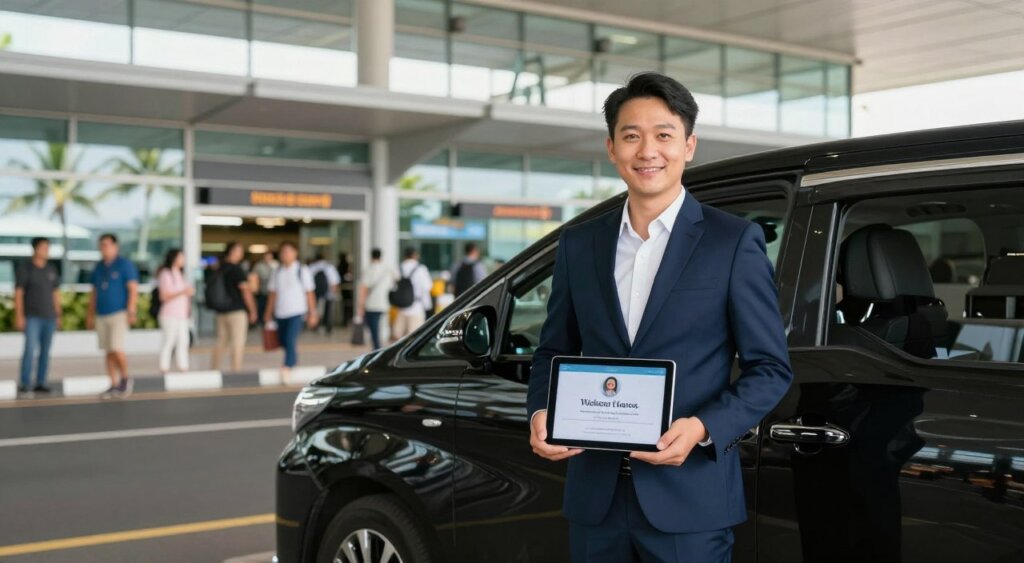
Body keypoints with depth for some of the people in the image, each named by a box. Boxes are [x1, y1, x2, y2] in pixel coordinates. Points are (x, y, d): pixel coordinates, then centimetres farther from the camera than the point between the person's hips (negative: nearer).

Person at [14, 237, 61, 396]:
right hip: (32, 317, -5)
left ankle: (40, 383, 11)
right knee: (30, 349, -14)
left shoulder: (51, 269, 8)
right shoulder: (24, 269, -7)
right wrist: (18, 316, -15)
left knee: (45, 351, 5)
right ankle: (24, 384, -8)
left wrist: (58, 316, 9)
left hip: (49, 317, 5)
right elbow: (18, 294, -9)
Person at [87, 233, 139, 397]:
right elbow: (94, 293, 19)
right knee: (109, 352, 5)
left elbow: (133, 289, -9)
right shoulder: (98, 268, 14)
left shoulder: (125, 265, -3)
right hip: (101, 316, 6)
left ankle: (125, 378, 7)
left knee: (117, 349, -14)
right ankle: (114, 385, 10)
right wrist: (90, 314, 15)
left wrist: (131, 311, -17)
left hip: (119, 314, -6)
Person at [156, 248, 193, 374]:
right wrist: (183, 292, -18)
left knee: (183, 341, 3)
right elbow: (164, 296, -13)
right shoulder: (165, 274, -7)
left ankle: (183, 367, 5)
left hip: (182, 314, 8)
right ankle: (164, 369, -5)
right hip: (170, 315, -8)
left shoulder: (180, 274, 19)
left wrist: (190, 292, 8)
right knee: (168, 341, -8)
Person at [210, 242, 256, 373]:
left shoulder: (219, 270, 9)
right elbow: (245, 290, -14)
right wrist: (252, 310, -7)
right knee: (237, 342, -4)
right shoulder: (236, 269, -12)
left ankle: (214, 368, 16)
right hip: (237, 310, -7)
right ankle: (236, 370, -5)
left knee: (221, 341, 13)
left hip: (221, 311, 7)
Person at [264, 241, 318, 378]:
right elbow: (273, 293, 14)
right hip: (280, 314, 5)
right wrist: (268, 313, 11)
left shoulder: (302, 270, 0)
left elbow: (309, 293, 1)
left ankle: (288, 367, -19)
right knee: (283, 341, 8)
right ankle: (294, 362, 27)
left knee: (290, 340, -18)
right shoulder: (277, 272, 11)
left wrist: (312, 313, -1)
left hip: (297, 312, -5)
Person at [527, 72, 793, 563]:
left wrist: (703, 428, -17)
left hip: (689, 499, -3)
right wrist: (541, 412, -4)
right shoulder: (579, 244, 8)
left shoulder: (734, 241, -3)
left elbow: (770, 367, -2)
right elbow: (554, 351, 15)